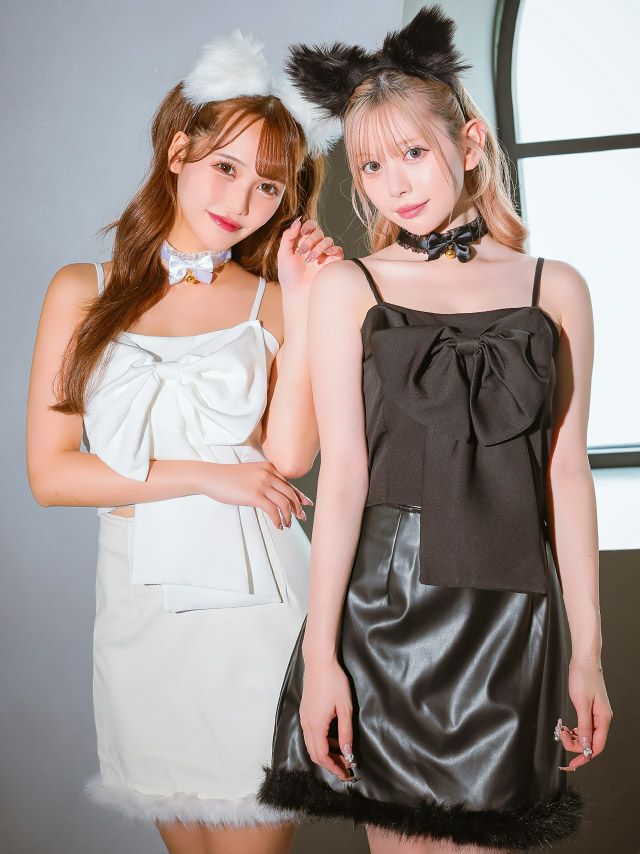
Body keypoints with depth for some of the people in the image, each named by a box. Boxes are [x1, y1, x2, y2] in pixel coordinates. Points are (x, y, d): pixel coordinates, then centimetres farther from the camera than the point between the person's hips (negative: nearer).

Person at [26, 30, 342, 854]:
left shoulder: (272, 302, 4)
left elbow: (288, 460, -11)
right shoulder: (83, 291, 5)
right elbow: (49, 472, -1)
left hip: (255, 600, -1)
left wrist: (303, 307, -11)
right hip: (141, 600, 1)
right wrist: (205, 477, -8)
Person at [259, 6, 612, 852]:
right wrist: (318, 654, -8)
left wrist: (587, 651, 5)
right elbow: (342, 476, -4)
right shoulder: (347, 288, 2)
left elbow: (567, 474, 6)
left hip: (510, 618, 1)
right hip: (382, 609, -1)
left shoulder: (556, 289, 6)